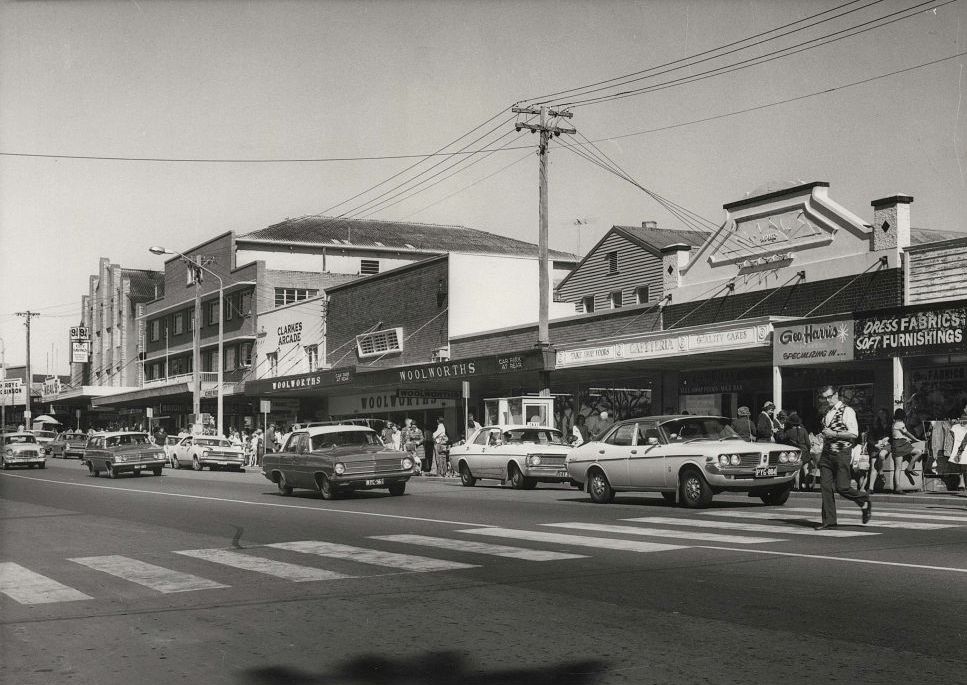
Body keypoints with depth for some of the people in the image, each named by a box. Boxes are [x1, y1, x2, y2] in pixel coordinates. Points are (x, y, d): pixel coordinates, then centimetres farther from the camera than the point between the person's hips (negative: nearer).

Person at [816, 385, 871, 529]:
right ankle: (828, 521, 3)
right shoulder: (827, 414, 17)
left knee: (842, 487, -8)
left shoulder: (847, 411, -6)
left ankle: (864, 500, 21)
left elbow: (854, 434, -15)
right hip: (826, 454, 7)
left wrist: (834, 434, -17)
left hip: (842, 454, -7)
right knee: (825, 487, 0)